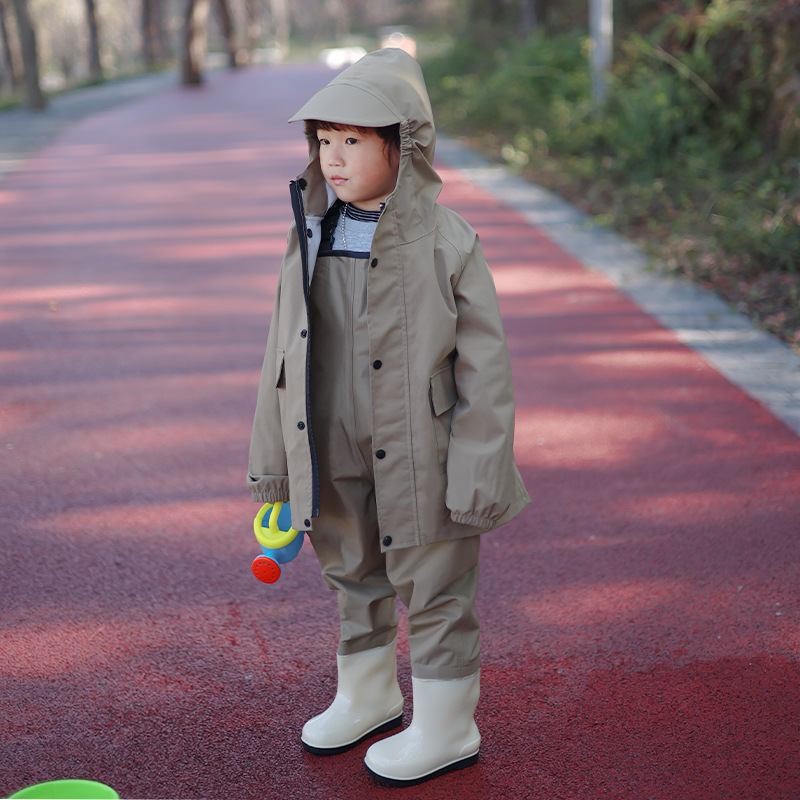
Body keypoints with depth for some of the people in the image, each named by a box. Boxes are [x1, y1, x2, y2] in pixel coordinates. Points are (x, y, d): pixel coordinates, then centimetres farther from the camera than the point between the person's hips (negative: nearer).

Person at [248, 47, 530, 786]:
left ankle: (445, 728, 29)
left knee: (432, 594, 10)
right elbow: (286, 354, 7)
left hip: (417, 462, -5)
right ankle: (366, 697, 45)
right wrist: (273, 461, 8)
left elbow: (484, 366, -13)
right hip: (334, 461, 6)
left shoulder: (446, 244, -16)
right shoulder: (311, 238, 0)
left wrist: (476, 478, -15)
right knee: (354, 581, 22)